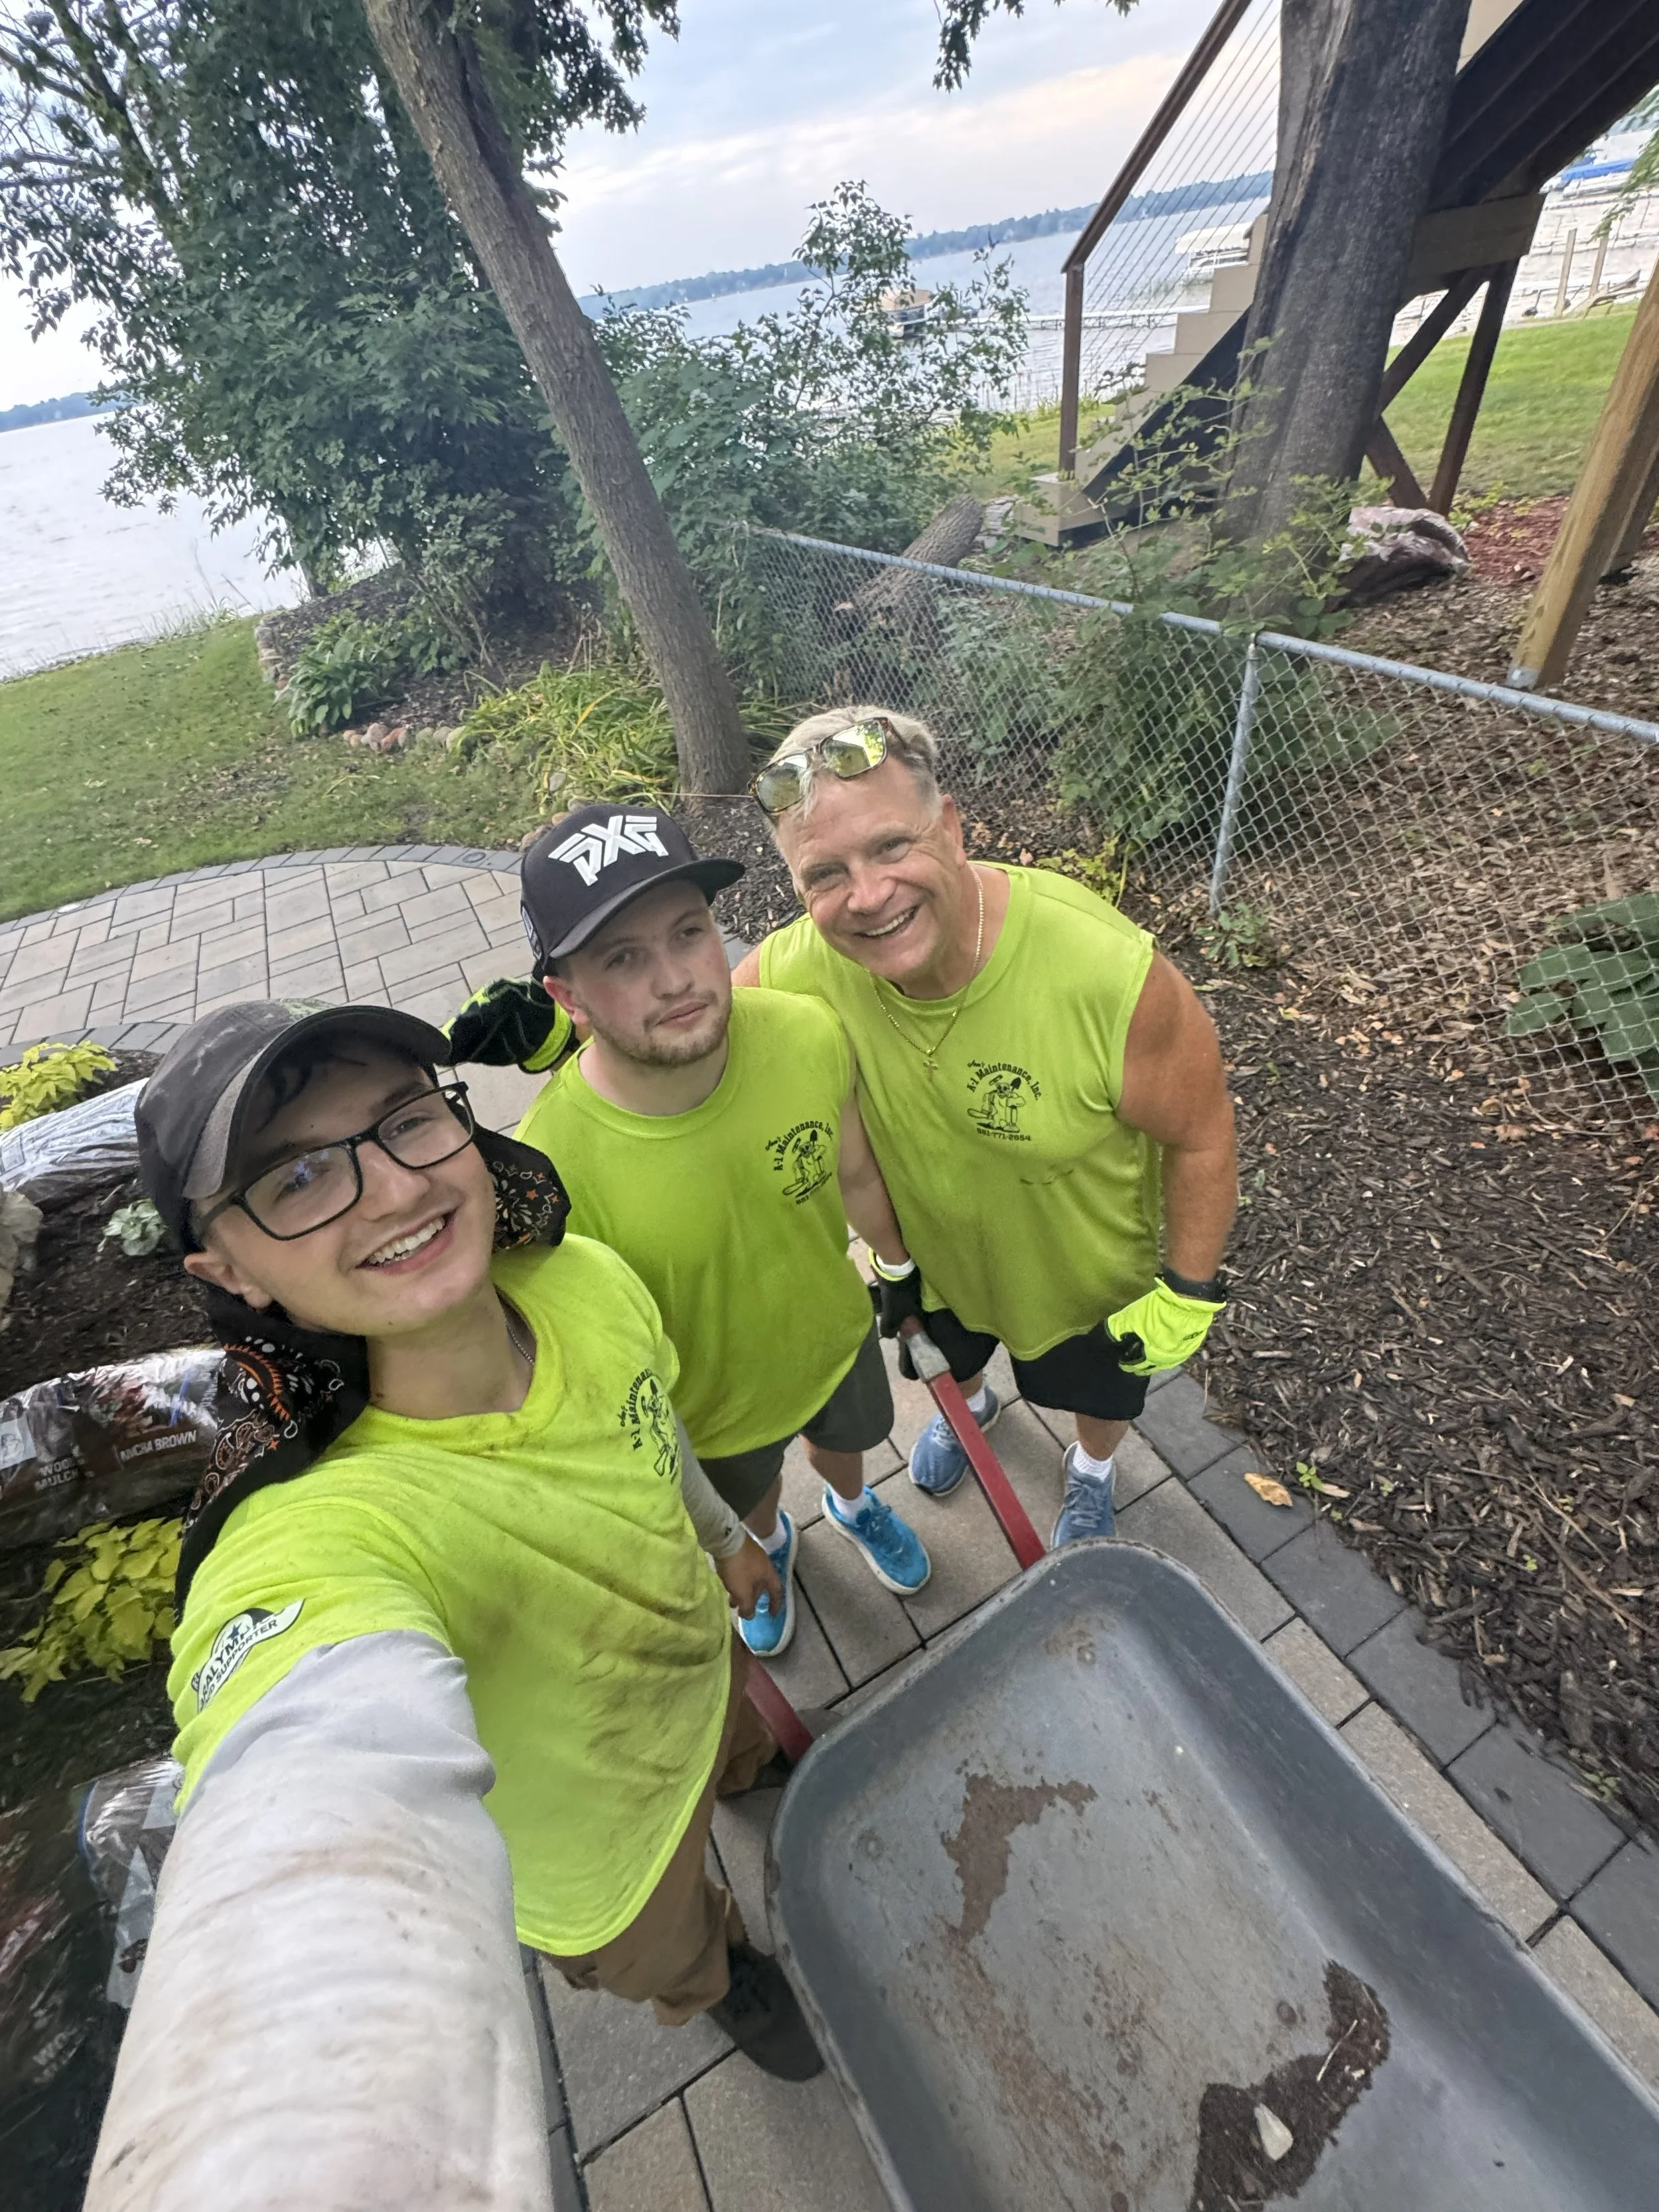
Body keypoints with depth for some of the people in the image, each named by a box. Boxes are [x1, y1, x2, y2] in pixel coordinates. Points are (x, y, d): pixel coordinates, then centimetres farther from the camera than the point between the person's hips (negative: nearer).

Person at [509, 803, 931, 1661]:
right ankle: (769, 1545, 72)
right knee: (747, 1506, 33)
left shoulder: (808, 1035, -30)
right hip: (709, 1416, -2)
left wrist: (902, 1274, 8)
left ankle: (853, 1506, 74)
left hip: (837, 1334, 2)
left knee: (846, 1441, 36)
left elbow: (856, 1174, -9)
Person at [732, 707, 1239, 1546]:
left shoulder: (1111, 971, -39)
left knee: (1100, 1397, 30)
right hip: (934, 1256, 3)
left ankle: (1090, 1470, 69)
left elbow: (1201, 1137, -22)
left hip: (1090, 1275, -2)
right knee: (951, 1358, 35)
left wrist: (1188, 1294, -13)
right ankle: (970, 1404, 75)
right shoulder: (800, 969, -30)